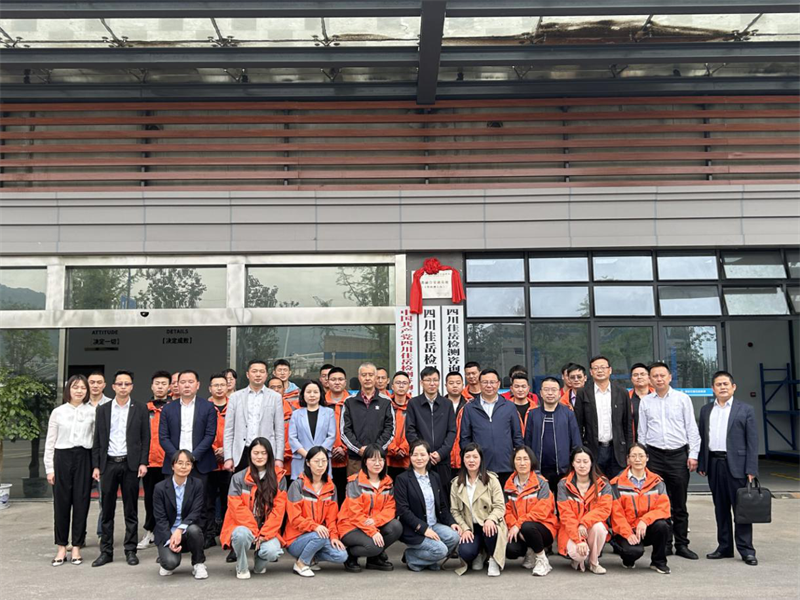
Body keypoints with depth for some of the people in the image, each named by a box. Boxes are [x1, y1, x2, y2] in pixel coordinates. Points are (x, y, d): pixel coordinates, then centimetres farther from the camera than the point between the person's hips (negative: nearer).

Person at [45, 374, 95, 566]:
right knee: (61, 503, 4)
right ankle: (61, 548, 15)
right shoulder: (58, 412, 4)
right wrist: (49, 468, 0)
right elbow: (50, 442, 5)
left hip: (84, 459, 0)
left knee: (81, 503, 2)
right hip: (62, 458, 0)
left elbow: (97, 440, 2)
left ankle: (76, 547, 13)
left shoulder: (92, 412, 2)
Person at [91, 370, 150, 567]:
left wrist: (143, 463, -7)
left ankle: (130, 550, 12)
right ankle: (106, 551, 13)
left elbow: (145, 438, 2)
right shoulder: (103, 409, 8)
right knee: (107, 510, 5)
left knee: (131, 510, 5)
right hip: (108, 463, 1)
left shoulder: (140, 409, 4)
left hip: (130, 464, -1)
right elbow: (98, 440, 8)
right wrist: (95, 466, 2)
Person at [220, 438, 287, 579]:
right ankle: (242, 568, -5)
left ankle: (259, 562, 11)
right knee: (242, 534, -36)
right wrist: (254, 531, -15)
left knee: (272, 552, -29)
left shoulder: (279, 478, 2)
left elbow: (279, 508, -3)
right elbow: (236, 508, -7)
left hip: (267, 530, 1)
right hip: (244, 527, -1)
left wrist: (264, 534, -13)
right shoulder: (238, 478, 0)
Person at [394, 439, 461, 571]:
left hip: (434, 525, 6)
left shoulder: (435, 478, 13)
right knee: (440, 550, -25)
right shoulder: (402, 479, -6)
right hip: (413, 530, -6)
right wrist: (423, 528, -21)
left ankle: (431, 560, 3)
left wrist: (452, 522, -4)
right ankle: (411, 557, 1)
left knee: (454, 536, -22)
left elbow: (442, 506, 15)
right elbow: (403, 510, -14)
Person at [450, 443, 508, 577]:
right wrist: (464, 529, -11)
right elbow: (455, 510, 4)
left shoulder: (491, 480, 0)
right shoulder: (456, 483, 8)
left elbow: (500, 506, -7)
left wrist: (490, 519, -27)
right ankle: (479, 553, 12)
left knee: (489, 530, -38)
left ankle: (493, 560, -6)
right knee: (465, 552, -28)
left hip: (488, 526, -2)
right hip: (469, 528, 2)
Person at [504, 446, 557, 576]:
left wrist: (519, 525, -22)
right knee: (510, 550, -27)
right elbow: (507, 510, 1)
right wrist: (514, 527, -19)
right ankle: (530, 552, 10)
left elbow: (541, 511, -17)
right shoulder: (509, 485, 6)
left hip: (543, 529, -3)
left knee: (527, 526, -37)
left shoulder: (541, 483, -7)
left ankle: (542, 560, -10)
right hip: (518, 531, 3)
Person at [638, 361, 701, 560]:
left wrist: (693, 454, -4)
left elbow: (692, 428, 2)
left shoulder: (682, 398, 3)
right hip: (654, 455, 1)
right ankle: (664, 544, 13)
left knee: (680, 504, 4)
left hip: (678, 455, -1)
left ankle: (682, 545, 13)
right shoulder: (645, 402, 7)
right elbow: (642, 432, 9)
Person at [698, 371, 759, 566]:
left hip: (736, 464, -4)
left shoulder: (745, 410, 2)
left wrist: (751, 470, -9)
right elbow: (702, 439, 12)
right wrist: (701, 464, 4)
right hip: (714, 463, 4)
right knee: (720, 507, 10)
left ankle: (746, 550, 5)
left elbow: (752, 441, -2)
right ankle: (724, 547, 19)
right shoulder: (706, 410, 13)